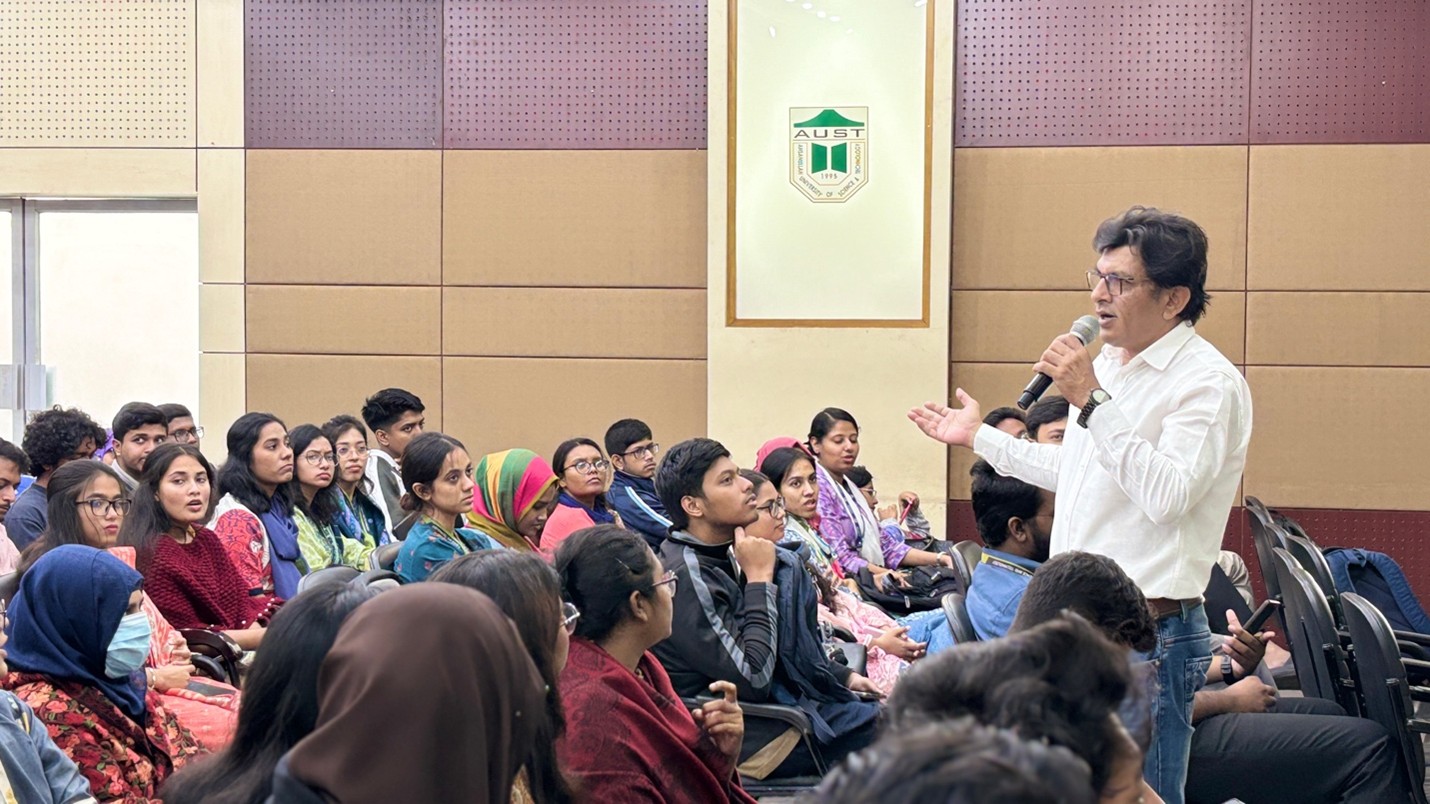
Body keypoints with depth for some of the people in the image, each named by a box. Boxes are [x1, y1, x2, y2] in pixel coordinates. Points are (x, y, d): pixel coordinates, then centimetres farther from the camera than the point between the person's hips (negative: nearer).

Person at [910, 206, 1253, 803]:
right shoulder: (1107, 364, 15)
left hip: (1147, 635, -9)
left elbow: (1167, 494, -27)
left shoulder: (1208, 383, -14)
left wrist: (1093, 403, -25)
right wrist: (980, 438, 35)